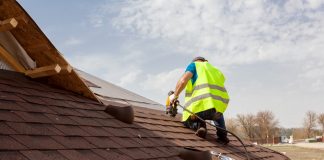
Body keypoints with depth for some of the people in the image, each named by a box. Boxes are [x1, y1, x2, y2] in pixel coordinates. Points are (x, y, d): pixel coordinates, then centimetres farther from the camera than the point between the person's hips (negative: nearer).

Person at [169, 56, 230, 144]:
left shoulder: (194, 65, 18)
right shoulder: (217, 72, 33)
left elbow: (183, 80, -1)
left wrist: (175, 95, 12)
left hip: (201, 105, -5)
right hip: (220, 105, 5)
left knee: (186, 121, 27)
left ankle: (199, 124, -3)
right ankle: (222, 134, 21)